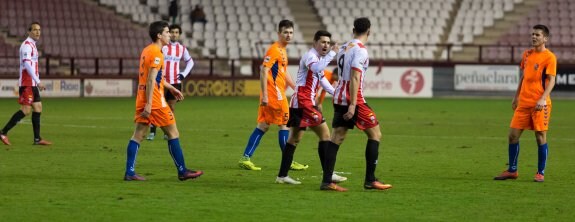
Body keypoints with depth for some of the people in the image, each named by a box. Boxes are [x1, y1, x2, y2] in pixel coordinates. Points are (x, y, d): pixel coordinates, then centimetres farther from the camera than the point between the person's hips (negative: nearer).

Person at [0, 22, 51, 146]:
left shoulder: (32, 45, 19)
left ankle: (37, 139, 7)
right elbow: (27, 65, -22)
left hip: (32, 84, 10)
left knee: (38, 108, 7)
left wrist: (37, 82, 19)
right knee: (26, 110, -12)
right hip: (27, 83, -10)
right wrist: (38, 81, -24)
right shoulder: (27, 45, -12)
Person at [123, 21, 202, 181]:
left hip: (142, 99, 9)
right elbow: (151, 80, -20)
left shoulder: (147, 50, 15)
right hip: (154, 101, -9)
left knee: (138, 135, 5)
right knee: (173, 133, 1)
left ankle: (129, 172, -1)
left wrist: (171, 88, 32)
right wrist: (148, 105, -23)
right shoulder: (156, 54, -14)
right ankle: (182, 171, 5)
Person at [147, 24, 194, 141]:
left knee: (171, 107, 4)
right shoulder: (162, 46, -5)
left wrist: (184, 74, 8)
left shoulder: (182, 48, 7)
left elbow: (190, 62, 22)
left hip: (175, 82, 3)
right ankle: (152, 132, -3)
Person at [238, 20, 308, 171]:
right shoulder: (274, 50, -12)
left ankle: (245, 158, 5)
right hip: (274, 94, -9)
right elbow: (264, 70, -19)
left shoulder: (282, 50, 18)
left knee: (263, 126, 7)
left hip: (278, 93, 9)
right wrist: (264, 95, -24)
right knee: (284, 124, -1)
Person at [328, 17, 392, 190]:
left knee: (337, 137, 6)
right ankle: (370, 181, -1)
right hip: (353, 99, -8)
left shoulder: (344, 48, 14)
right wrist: (352, 105, -23)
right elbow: (354, 78, -20)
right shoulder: (360, 50, -13)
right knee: (375, 134, 1)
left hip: (339, 98, 8)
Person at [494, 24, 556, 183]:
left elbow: (551, 80, -13)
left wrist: (543, 99, -24)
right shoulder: (527, 54, 13)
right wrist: (516, 96, 21)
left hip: (539, 104, -6)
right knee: (513, 134, 3)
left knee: (541, 137, -2)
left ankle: (540, 173, 8)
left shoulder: (549, 57, -7)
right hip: (523, 102, 6)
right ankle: (512, 171, 13)